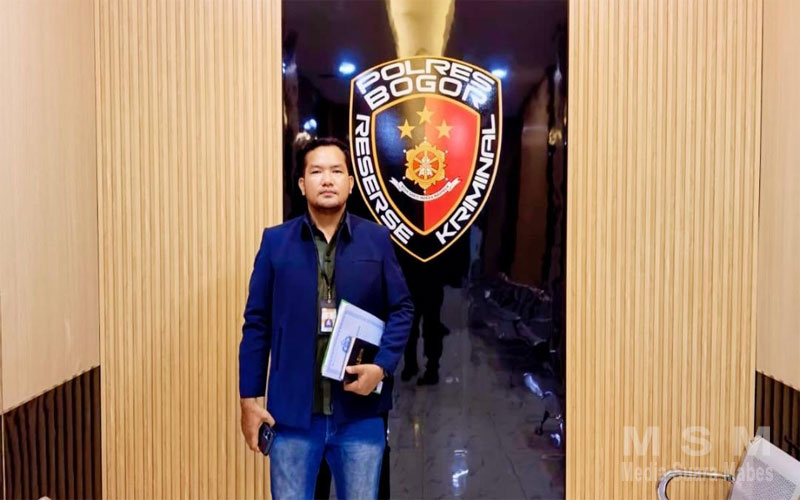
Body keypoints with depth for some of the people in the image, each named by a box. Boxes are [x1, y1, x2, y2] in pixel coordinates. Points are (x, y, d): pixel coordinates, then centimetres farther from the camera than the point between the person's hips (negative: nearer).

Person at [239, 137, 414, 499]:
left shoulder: (377, 239, 1)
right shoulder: (275, 241, 0)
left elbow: (402, 309, 3)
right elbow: (257, 323, 1)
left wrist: (382, 366, -13)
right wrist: (249, 398, 0)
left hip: (360, 412, 1)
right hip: (292, 410, 0)